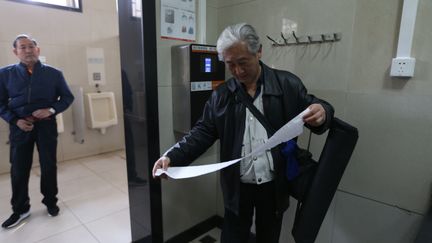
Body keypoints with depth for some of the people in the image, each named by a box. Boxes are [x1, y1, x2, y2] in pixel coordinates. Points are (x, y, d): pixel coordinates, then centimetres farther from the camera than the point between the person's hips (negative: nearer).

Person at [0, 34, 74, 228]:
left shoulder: (53, 73, 1)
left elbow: (67, 97, 4)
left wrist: (51, 110, -12)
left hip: (46, 125, 0)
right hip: (20, 127, 1)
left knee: (49, 165, 8)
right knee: (19, 169, 6)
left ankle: (51, 202, 27)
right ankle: (20, 209, 24)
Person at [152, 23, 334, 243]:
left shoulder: (288, 84, -5)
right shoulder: (221, 95, -2)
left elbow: (314, 111, 0)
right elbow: (203, 132, -2)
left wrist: (322, 113, -25)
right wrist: (172, 156, -16)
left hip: (274, 185, 0)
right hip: (237, 187, 1)